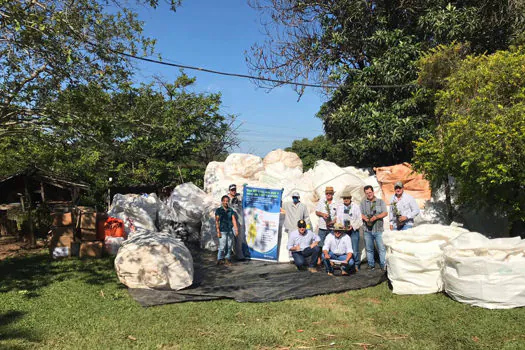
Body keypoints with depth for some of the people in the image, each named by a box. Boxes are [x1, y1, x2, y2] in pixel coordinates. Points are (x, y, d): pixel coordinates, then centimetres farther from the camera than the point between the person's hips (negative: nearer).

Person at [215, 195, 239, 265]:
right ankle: (219, 260, 5)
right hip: (222, 231, -4)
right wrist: (218, 231, -9)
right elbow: (217, 221, -3)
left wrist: (236, 229, -3)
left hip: (230, 231, 4)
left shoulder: (231, 210, 10)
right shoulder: (218, 210, 0)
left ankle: (228, 259, 16)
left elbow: (234, 220, 6)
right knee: (222, 246, -6)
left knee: (229, 246, 6)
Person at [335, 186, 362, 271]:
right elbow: (337, 219, 10)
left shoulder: (356, 207, 2)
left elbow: (359, 220, 1)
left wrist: (353, 226, -13)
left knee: (355, 250, -5)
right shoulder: (339, 207, 10)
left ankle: (356, 265, 8)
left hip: (354, 231, -2)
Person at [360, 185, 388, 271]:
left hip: (378, 230, -2)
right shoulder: (363, 203, 14)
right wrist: (364, 218, -12)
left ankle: (383, 265, 1)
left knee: (382, 248, -6)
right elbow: (360, 214, 10)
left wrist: (376, 217, -15)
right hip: (367, 230, 2)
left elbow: (385, 213, 0)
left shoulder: (381, 201, 8)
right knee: (369, 249, 7)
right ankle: (371, 265, 17)